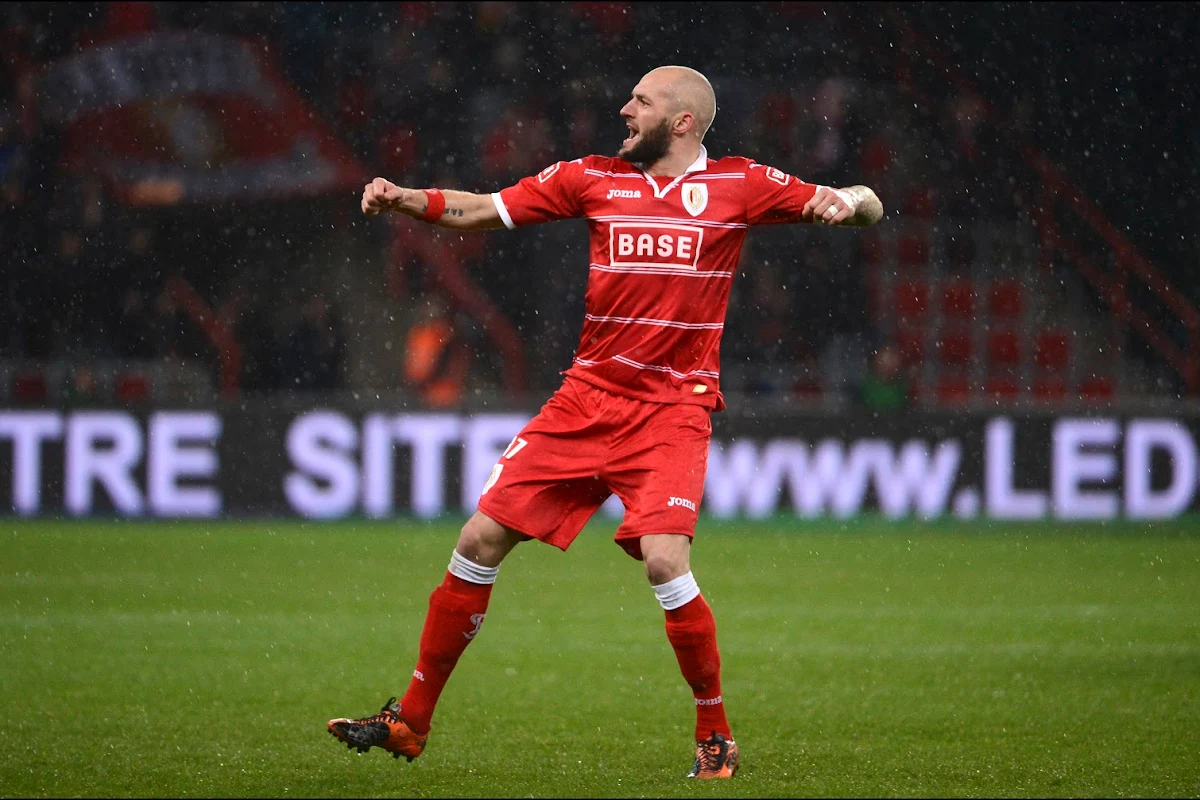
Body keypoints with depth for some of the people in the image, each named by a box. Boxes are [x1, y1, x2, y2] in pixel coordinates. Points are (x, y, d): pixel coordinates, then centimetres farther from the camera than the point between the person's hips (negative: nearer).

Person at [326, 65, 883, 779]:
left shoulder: (737, 185, 0)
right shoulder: (594, 178, 8)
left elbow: (867, 207, 2)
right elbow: (481, 210, 10)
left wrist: (849, 203, -22)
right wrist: (402, 198, -6)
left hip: (673, 408, -4)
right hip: (586, 399, 4)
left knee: (664, 559, -23)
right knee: (481, 540, 1)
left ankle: (716, 738, -5)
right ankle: (410, 722, 12)